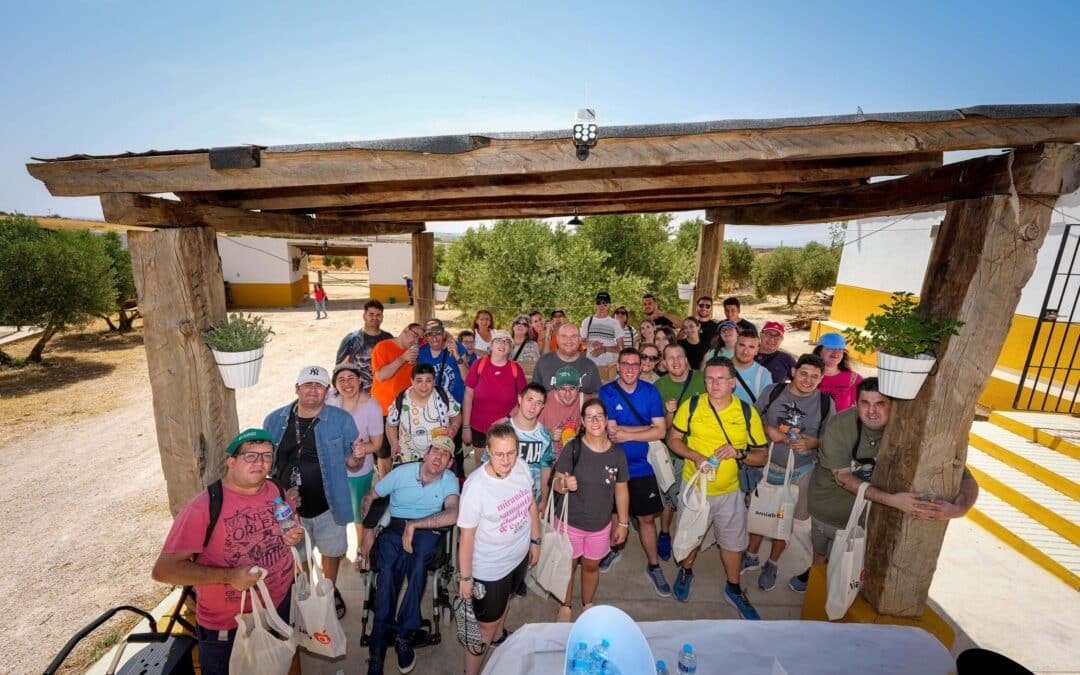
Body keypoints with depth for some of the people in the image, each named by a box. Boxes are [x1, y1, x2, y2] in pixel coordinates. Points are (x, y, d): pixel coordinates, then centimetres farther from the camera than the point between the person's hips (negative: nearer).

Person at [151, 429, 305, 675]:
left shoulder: (277, 491, -7)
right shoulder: (203, 507, -23)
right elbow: (163, 569, -21)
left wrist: (296, 536, -12)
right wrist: (228, 575, -30)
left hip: (282, 606, 5)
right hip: (227, 628, -4)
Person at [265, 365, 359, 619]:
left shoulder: (341, 419, -13)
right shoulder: (275, 420, -7)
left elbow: (350, 463, -7)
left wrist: (355, 455, -30)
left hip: (328, 505, -1)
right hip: (288, 506, 2)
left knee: (331, 551, 20)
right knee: (296, 557, 23)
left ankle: (330, 592, 49)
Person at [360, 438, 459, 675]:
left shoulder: (449, 480, -5)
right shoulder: (402, 472, -2)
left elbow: (452, 515, -20)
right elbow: (369, 497, 8)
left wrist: (414, 525, -19)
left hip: (426, 532, -1)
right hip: (394, 529, 1)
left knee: (417, 565, -31)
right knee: (389, 570, -26)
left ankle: (403, 635, -14)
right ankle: (377, 648, -14)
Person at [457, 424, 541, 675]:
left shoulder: (521, 467, -17)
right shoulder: (475, 486, -33)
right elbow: (467, 536, -22)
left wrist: (535, 541, 8)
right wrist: (465, 578, -12)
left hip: (520, 555, 6)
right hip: (489, 568, -6)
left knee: (506, 598, 33)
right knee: (485, 627, 14)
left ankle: (500, 634, 63)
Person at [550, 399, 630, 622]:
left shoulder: (617, 452, -10)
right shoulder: (573, 448, -18)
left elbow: (621, 490, 0)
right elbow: (556, 482, -16)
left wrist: (623, 523, 4)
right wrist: (564, 485, -38)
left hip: (601, 524, 2)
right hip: (570, 522, -2)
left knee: (592, 565, 22)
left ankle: (588, 604, 50)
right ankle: (566, 606, 45)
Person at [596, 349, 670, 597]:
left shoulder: (650, 392, -5)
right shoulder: (606, 393, -12)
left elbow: (660, 431, -10)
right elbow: (611, 431, -20)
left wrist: (626, 434, -19)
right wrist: (646, 427, -15)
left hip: (641, 466, 1)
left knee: (646, 518, 12)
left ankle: (653, 566, 34)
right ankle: (613, 549, 48)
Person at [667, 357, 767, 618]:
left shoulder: (748, 412, -11)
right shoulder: (691, 405, -14)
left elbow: (762, 455, -4)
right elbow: (673, 439, -5)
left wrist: (740, 453, -24)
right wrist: (695, 456, -21)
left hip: (729, 491, 1)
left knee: (733, 541, 19)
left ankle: (733, 588, 45)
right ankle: (686, 570, 50)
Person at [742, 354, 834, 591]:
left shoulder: (825, 402, -6)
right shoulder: (772, 391, -7)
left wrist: (811, 443, -17)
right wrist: (767, 430, -18)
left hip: (800, 471, 0)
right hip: (767, 465, 0)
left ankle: (772, 564, 37)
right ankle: (751, 556, 36)